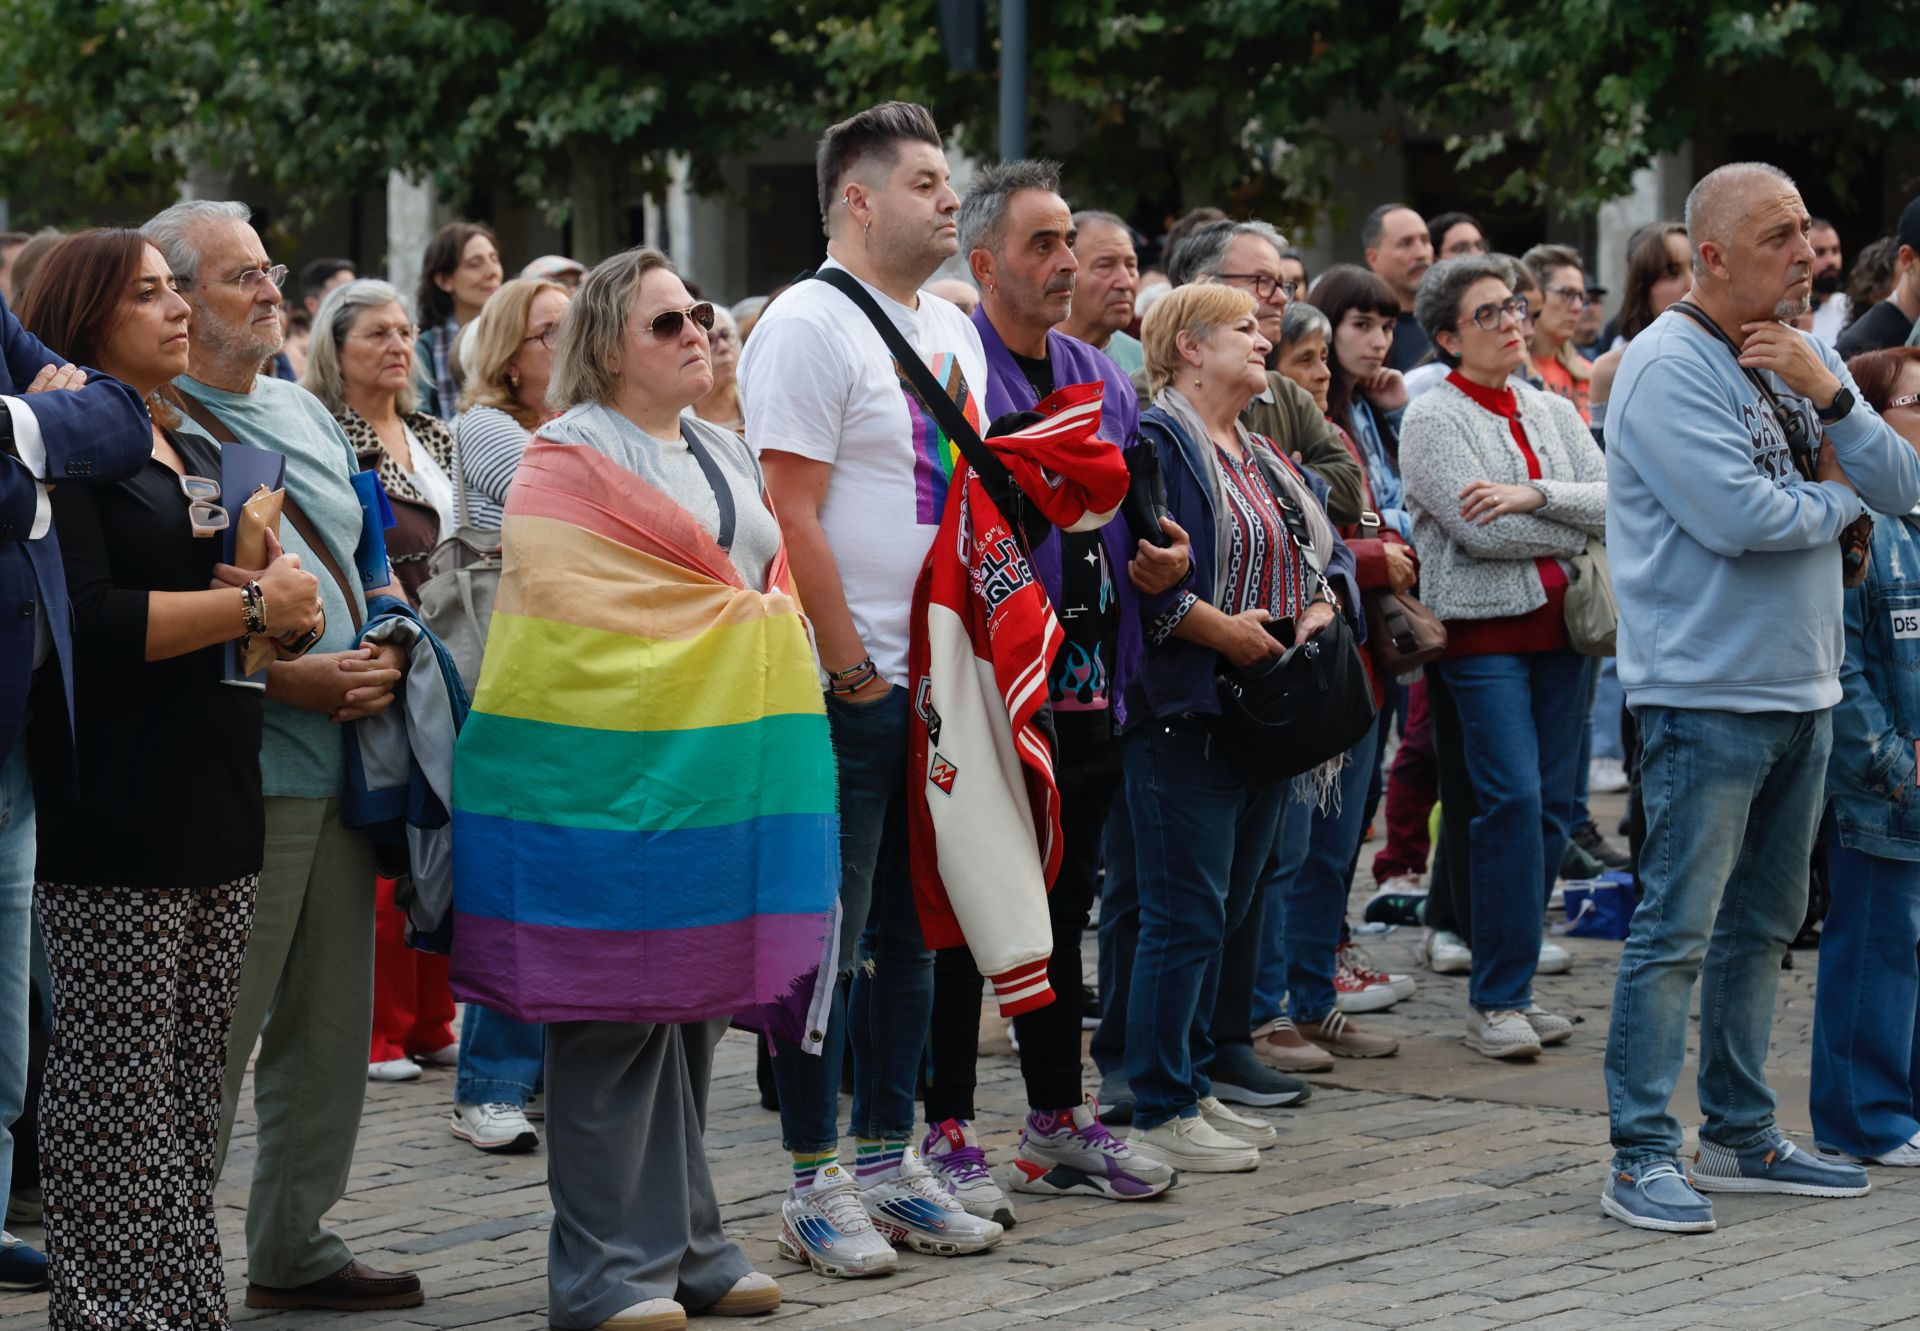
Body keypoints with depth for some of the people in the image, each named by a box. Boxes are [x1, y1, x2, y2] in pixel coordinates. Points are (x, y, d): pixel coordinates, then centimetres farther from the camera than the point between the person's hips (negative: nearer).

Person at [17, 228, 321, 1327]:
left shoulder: (202, 454, 20)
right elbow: (88, 622, -19)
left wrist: (304, 651, 10)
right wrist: (254, 605, -14)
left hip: (216, 806, 8)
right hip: (112, 821, -8)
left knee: (193, 1089, 9)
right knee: (112, 1083, -5)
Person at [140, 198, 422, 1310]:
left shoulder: (308, 414, 17)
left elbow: (369, 562, 24)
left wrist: (384, 651, 3)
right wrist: (287, 678, -18)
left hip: (341, 763, 8)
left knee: (331, 1025, 13)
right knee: (211, 1044, -6)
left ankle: (296, 1247, 23)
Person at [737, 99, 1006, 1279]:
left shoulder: (952, 330, 15)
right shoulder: (811, 326, -11)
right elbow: (790, 516, -16)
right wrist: (852, 671, -17)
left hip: (941, 683, 8)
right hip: (847, 691, -8)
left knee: (912, 931, 13)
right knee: (832, 936, -3)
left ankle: (888, 1161, 22)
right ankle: (815, 1184, 4)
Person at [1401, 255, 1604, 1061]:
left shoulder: (1553, 413, 15)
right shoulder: (1433, 419, -3)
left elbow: (1613, 501, 2)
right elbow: (1477, 530, -15)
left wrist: (1533, 495, -14)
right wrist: (1577, 528, -4)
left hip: (1558, 626, 6)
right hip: (1482, 629, -6)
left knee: (1552, 806, 5)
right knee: (1513, 799, -14)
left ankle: (1510, 987, 14)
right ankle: (1495, 1001, -7)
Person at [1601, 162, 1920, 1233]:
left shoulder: (1805, 354, 12)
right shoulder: (1671, 365, -13)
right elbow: (1738, 517, -24)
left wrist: (1828, 395, -11)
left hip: (1803, 690, 8)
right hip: (1706, 693, -8)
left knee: (1763, 924, 15)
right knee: (1678, 930, -7)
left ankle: (1741, 1135, 24)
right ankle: (1642, 1155, -3)